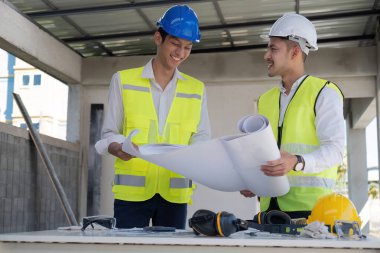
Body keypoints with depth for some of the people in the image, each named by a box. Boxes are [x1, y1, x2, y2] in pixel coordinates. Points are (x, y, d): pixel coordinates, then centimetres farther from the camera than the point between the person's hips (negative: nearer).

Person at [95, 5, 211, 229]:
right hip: (131, 191, -2)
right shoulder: (123, 80, 4)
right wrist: (119, 149, -19)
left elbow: (201, 138, 5)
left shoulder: (196, 89, 11)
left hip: (174, 193, 2)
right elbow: (109, 134, 3)